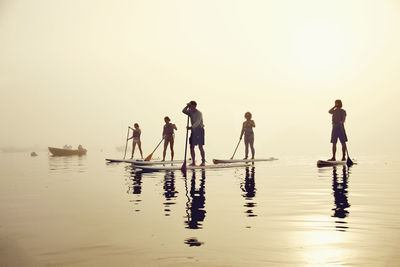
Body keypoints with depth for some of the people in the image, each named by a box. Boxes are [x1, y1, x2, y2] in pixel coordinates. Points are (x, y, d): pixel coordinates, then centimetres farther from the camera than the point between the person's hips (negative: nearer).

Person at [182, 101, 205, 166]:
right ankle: (193, 162, 6)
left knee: (200, 147, -8)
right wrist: (187, 106, -6)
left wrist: (191, 127, -39)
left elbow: (197, 122, -25)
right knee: (192, 146, 2)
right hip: (193, 131, 7)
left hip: (199, 130, -7)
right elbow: (184, 111, 10)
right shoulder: (190, 112, 10)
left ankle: (203, 162, -2)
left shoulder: (199, 113, -13)